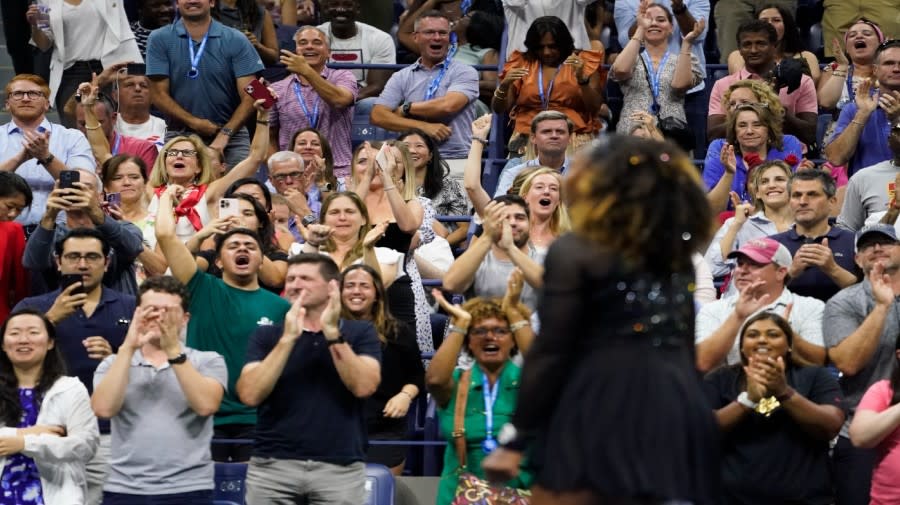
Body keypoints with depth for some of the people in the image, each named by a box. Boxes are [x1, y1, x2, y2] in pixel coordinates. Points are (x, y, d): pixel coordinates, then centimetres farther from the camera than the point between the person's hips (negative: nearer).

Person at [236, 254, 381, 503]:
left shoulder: (360, 332, 6)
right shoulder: (267, 335, 7)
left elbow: (364, 386, -10)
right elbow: (250, 395, -7)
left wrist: (333, 334, -14)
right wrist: (288, 338, -12)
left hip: (340, 467, -1)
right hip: (272, 465, 1)